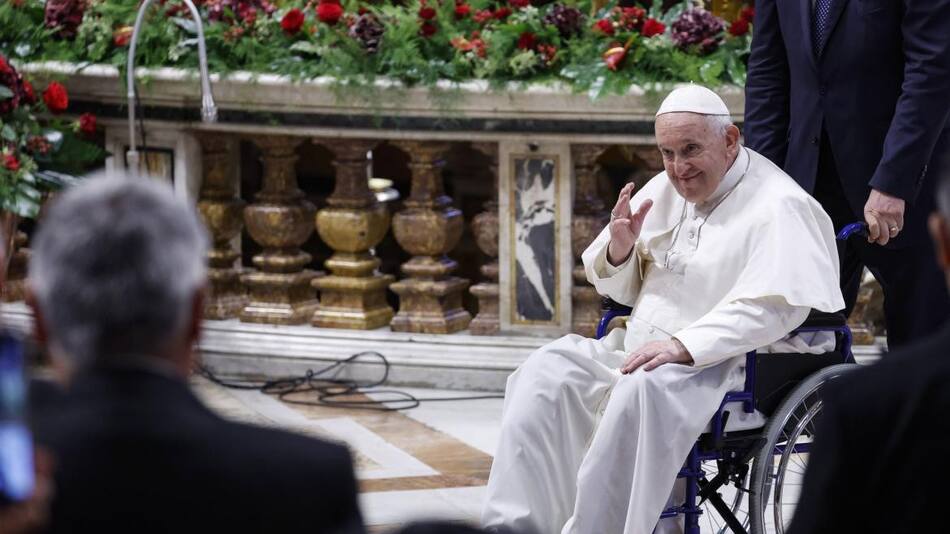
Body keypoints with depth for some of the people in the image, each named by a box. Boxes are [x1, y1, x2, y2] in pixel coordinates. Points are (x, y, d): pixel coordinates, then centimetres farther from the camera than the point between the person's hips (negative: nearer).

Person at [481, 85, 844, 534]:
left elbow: (774, 304, -21)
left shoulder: (777, 206, -7)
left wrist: (683, 346, -28)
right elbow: (622, 290, 24)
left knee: (643, 391, -37)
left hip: (720, 364, -8)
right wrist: (619, 248, -1)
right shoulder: (664, 191, 17)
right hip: (640, 350, 8)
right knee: (547, 372, -14)